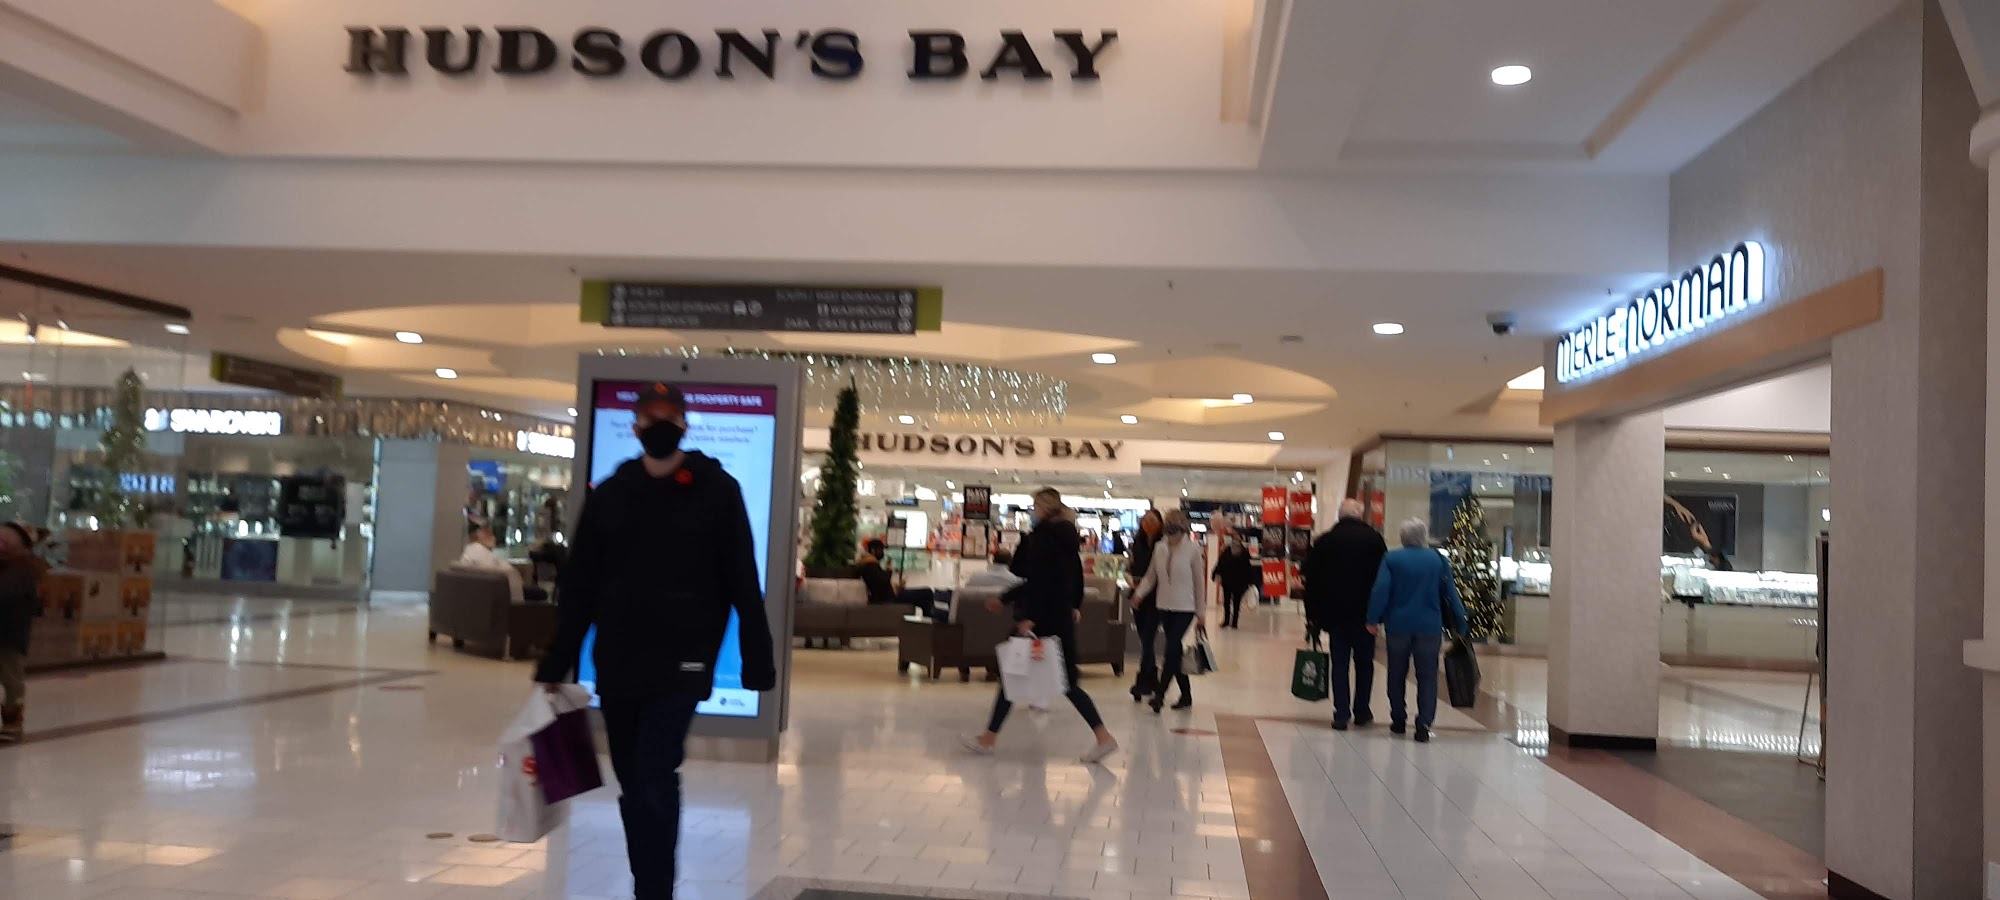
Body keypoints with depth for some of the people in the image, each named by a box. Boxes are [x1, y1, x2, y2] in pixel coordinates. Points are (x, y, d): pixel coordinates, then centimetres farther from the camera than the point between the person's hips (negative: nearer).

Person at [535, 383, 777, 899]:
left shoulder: (717, 491, -2)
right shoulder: (610, 494, 7)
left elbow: (744, 587, -4)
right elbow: (578, 589, 10)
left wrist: (758, 665, -7)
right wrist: (556, 666, 9)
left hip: (681, 664, -4)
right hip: (617, 664, 4)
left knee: (653, 785, -11)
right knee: (635, 788, 11)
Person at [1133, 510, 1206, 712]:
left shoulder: (1192, 548, -8)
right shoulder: (1160, 548, 3)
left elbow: (1199, 580, -3)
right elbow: (1151, 576, 7)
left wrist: (1200, 610, -2)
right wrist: (1139, 593, -12)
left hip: (1185, 607, -5)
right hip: (1165, 605, 5)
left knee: (1172, 650, -12)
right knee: (1175, 651, 9)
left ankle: (1159, 694, -11)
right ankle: (1186, 694, 19)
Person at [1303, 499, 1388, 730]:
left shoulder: (1324, 541, 2)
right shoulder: (1374, 538, -2)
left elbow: (1312, 581, 2)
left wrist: (1312, 615, 7)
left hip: (1335, 613, 1)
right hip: (1366, 613, 0)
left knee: (1340, 664, 5)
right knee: (1364, 663, 14)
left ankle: (1341, 715, 1)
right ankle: (1361, 712, 16)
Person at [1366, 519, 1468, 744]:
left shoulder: (1391, 559, -2)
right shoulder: (1438, 560, 0)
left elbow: (1380, 590, -10)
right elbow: (1450, 594, 1)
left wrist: (1373, 619, -6)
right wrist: (1459, 625, 6)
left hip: (1398, 625, 1)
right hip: (1429, 627, 0)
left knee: (1397, 674, 15)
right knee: (1427, 676, 3)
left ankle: (1398, 720, 21)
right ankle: (1423, 724, -7)